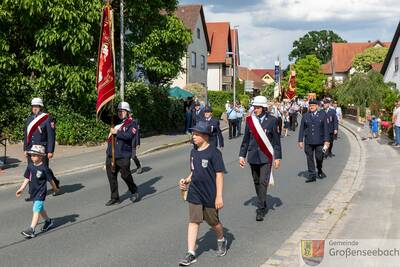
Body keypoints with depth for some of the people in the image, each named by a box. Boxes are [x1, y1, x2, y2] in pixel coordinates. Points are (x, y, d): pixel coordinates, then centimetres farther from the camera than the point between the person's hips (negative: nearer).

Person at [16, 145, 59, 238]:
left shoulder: (44, 168, -16)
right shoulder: (30, 166, 1)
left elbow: (50, 180, -5)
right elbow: (27, 178, 9)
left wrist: (55, 188, 5)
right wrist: (21, 189, 5)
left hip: (41, 192, -7)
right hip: (33, 192, 7)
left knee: (36, 210, -12)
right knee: (40, 209, 21)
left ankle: (31, 230, -14)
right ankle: (48, 221, 42)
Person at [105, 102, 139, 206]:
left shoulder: (131, 124, -3)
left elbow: (129, 136, -18)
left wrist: (117, 132, -17)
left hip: (123, 155, -6)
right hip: (111, 154, 6)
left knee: (125, 175, -1)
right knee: (111, 176, 7)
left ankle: (134, 192, 24)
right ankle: (114, 198, 17)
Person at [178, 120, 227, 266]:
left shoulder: (213, 152, -15)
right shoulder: (193, 152, 6)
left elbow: (219, 174, -15)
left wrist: (219, 196, -17)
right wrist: (187, 180, -1)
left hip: (210, 195, -5)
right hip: (194, 194, 5)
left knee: (214, 222, 12)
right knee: (193, 221, 1)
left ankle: (221, 240, 42)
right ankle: (191, 253, 5)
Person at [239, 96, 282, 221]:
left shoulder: (272, 120, -4)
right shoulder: (250, 120, 3)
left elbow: (276, 140, -1)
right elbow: (246, 139, 9)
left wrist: (277, 157, -2)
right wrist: (242, 155, 7)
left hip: (266, 156, -4)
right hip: (253, 156, 4)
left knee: (263, 182, -10)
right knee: (256, 182, 13)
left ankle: (260, 209, -5)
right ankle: (263, 205, 30)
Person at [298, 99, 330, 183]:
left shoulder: (322, 115, 3)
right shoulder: (305, 116, 6)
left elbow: (326, 128, 2)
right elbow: (302, 129, 6)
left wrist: (326, 140, -4)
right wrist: (300, 140, 1)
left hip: (319, 141, -1)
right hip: (308, 142, 1)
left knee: (319, 157, 0)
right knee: (310, 158, 2)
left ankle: (320, 171, 27)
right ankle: (312, 175, 9)